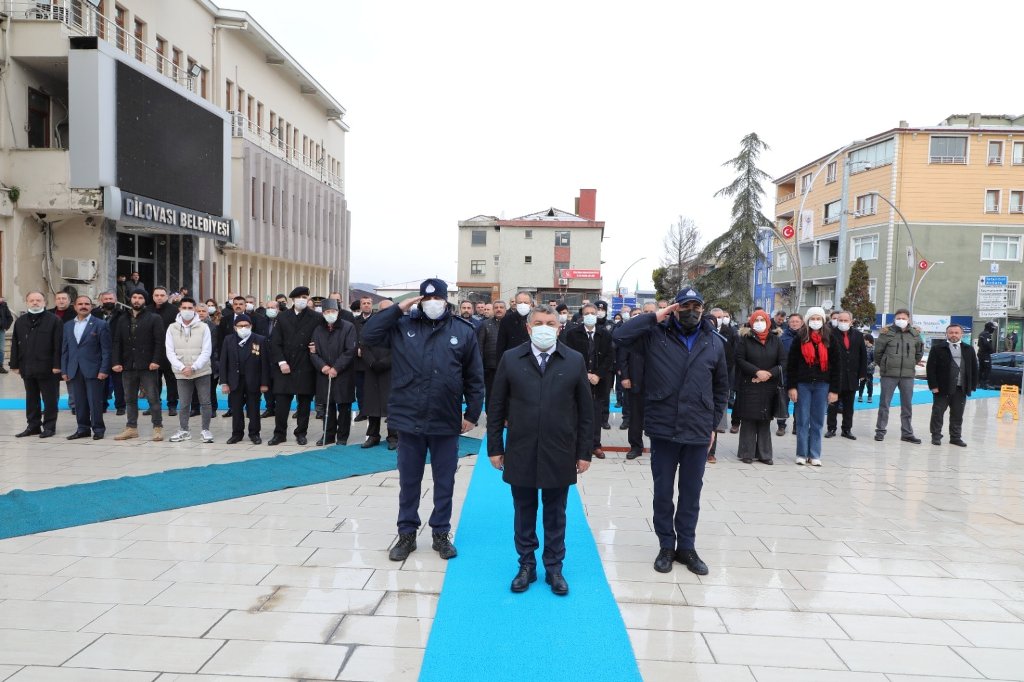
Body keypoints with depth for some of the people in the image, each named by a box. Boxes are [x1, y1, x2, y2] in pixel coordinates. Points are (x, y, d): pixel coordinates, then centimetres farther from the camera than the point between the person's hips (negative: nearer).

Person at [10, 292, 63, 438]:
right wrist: (15, 364, 6)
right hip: (27, 368, 5)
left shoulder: (54, 320, -4)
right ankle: (33, 426, 21)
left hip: (47, 368, -5)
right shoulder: (20, 322, 12)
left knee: (49, 399, 2)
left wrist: (57, 365, -14)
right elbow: (15, 345, 13)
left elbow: (58, 345, -9)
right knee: (31, 399, 12)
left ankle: (49, 426, 10)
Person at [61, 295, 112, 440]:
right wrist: (64, 370, 8)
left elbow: (106, 350, -5)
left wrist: (104, 370, -11)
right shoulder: (68, 326, 13)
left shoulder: (101, 325, -1)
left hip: (93, 370, -4)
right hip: (74, 371, 4)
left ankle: (98, 429, 8)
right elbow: (64, 350, 14)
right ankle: (83, 429, 18)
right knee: (79, 402, 8)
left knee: (95, 401, -2)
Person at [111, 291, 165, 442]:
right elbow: (116, 343, 10)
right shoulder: (122, 319, 13)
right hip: (128, 367, 5)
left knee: (153, 398, -1)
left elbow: (159, 342, -8)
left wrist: (156, 361, -17)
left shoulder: (154, 318, -1)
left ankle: (158, 427, 7)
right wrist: (116, 362, -1)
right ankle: (131, 428, 21)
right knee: (130, 399, 12)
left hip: (148, 367, -5)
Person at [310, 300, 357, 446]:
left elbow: (350, 350, -10)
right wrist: (322, 366, -10)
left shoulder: (348, 327, -4)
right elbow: (314, 352, 8)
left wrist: (336, 368, -15)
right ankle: (329, 434, 19)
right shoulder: (318, 330, 11)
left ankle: (342, 436, 12)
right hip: (324, 374, 4)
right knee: (328, 405, 8)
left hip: (344, 374, -4)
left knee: (344, 406, 2)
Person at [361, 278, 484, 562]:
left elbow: (475, 377, 3)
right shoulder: (402, 326, 3)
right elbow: (368, 335, -8)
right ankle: (407, 534, 28)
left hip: (447, 421, 0)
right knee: (409, 481, 13)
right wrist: (398, 309, -9)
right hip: (409, 419, 1)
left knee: (445, 482, 12)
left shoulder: (464, 331, 0)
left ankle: (441, 534, 28)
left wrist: (472, 413, 1)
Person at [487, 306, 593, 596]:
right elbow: (497, 407, 3)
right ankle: (526, 566, 28)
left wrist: (584, 452, 1)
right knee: (524, 513, 12)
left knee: (555, 515, 13)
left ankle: (554, 568, 28)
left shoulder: (575, 361, 0)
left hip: (559, 454, 0)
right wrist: (495, 447, 1)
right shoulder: (511, 359, 1)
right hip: (521, 453, 0)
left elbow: (585, 410, 3)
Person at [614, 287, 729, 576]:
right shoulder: (656, 335, -3)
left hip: (698, 432, 2)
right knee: (663, 491, 10)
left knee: (691, 492, 12)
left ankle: (686, 547, 27)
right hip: (663, 429, -2)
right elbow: (620, 335, -18)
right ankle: (666, 546, 25)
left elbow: (721, 387, 12)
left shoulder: (714, 343, 4)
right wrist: (655, 317, -15)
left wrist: (713, 423, 9)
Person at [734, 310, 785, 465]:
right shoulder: (744, 339, 1)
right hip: (748, 386, -2)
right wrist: (757, 372, -16)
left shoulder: (776, 339, 8)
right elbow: (740, 359, -6)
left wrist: (769, 373, -11)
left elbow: (783, 362, 4)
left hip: (769, 386, 2)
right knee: (748, 420, 0)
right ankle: (747, 453, 7)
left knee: (765, 420, 7)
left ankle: (764, 453, 15)